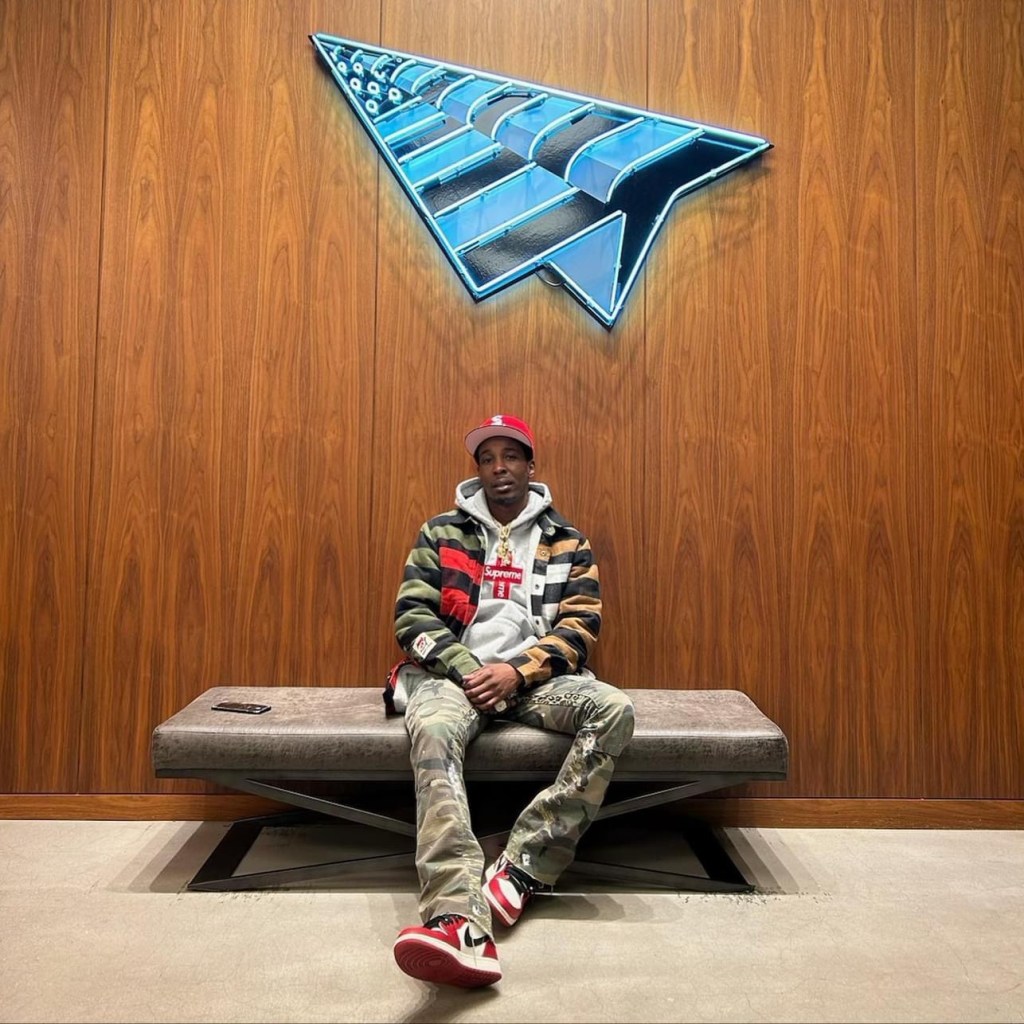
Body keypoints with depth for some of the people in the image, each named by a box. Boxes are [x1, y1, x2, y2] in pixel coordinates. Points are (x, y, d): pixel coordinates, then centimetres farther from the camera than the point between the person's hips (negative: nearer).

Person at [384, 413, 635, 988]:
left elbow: (581, 628, 2)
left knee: (615, 710, -29)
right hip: (455, 672, -1)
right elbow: (412, 617, 2)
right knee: (433, 730, -36)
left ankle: (521, 870, -29)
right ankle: (461, 924, -51)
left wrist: (517, 672, -15)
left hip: (533, 678, 1)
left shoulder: (567, 543, 12)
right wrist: (468, 672, -13)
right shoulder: (440, 533, 11)